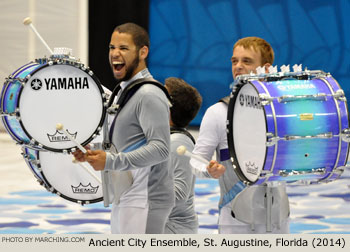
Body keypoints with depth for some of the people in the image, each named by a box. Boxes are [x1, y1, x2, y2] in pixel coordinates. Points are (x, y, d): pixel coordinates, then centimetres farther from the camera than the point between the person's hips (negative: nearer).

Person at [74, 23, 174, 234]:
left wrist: (111, 161, -26)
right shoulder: (124, 90, 17)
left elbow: (160, 149, -23)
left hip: (146, 200, -11)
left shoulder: (149, 94, -15)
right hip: (125, 198, 11)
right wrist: (93, 152, 9)